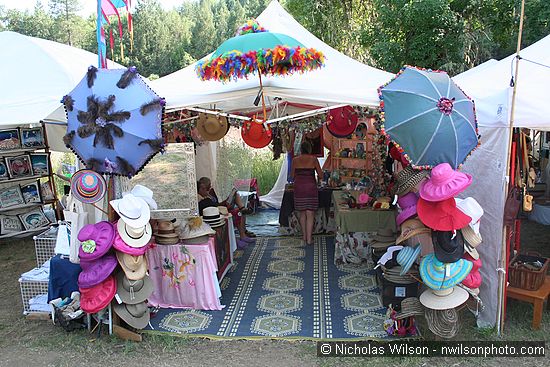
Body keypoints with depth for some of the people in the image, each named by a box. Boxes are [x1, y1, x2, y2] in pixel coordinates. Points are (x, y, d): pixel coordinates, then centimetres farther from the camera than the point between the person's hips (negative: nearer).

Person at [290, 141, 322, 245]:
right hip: (311, 188, -2)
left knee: (302, 213, 15)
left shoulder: (295, 160, 3)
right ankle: (309, 239, 0)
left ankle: (304, 235, 23)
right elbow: (321, 175, -1)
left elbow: (292, 176, 9)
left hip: (299, 188, 2)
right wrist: (317, 178, 22)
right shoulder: (313, 159, -2)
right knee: (310, 214, 1)